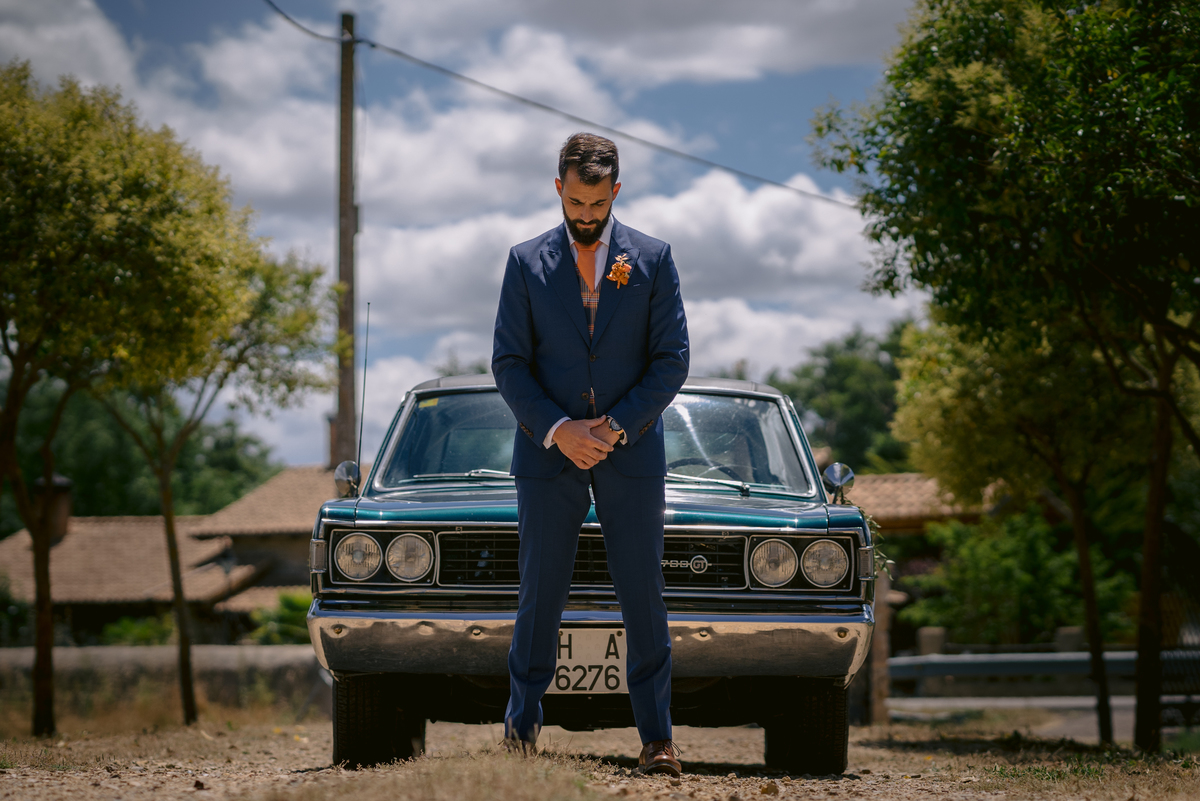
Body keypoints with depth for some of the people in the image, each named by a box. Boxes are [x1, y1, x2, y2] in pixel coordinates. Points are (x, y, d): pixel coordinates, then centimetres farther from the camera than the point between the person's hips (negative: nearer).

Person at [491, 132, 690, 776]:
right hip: (547, 455, 0)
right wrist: (558, 430, -12)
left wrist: (617, 427, -11)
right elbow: (508, 362, 1)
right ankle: (521, 727, 13)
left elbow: (672, 359, 1)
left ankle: (656, 739, 6)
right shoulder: (526, 262, 4)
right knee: (540, 596, 1)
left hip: (632, 453, 0)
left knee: (643, 598, 0)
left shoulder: (652, 259, 3)